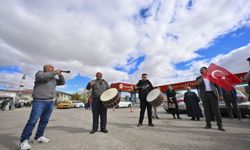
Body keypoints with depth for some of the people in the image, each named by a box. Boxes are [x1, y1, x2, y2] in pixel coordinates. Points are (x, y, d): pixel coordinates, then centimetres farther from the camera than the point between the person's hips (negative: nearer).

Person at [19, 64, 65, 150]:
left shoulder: (53, 78, 18)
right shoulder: (40, 73, 2)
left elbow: (62, 82, 17)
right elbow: (43, 76, -21)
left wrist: (60, 75, 3)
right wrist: (55, 72, -15)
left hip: (50, 102, 6)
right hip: (39, 101, -6)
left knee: (44, 120, 9)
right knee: (33, 121, -7)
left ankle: (39, 137, 20)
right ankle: (24, 140, 3)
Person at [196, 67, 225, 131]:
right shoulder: (199, 78, 11)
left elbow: (217, 85, 11)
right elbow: (197, 84, -8)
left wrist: (220, 94, 3)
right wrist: (202, 77, -10)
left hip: (213, 93, 0)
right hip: (205, 94, 0)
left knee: (216, 109, -2)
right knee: (207, 110, 3)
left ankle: (220, 125, 5)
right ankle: (208, 124, 11)